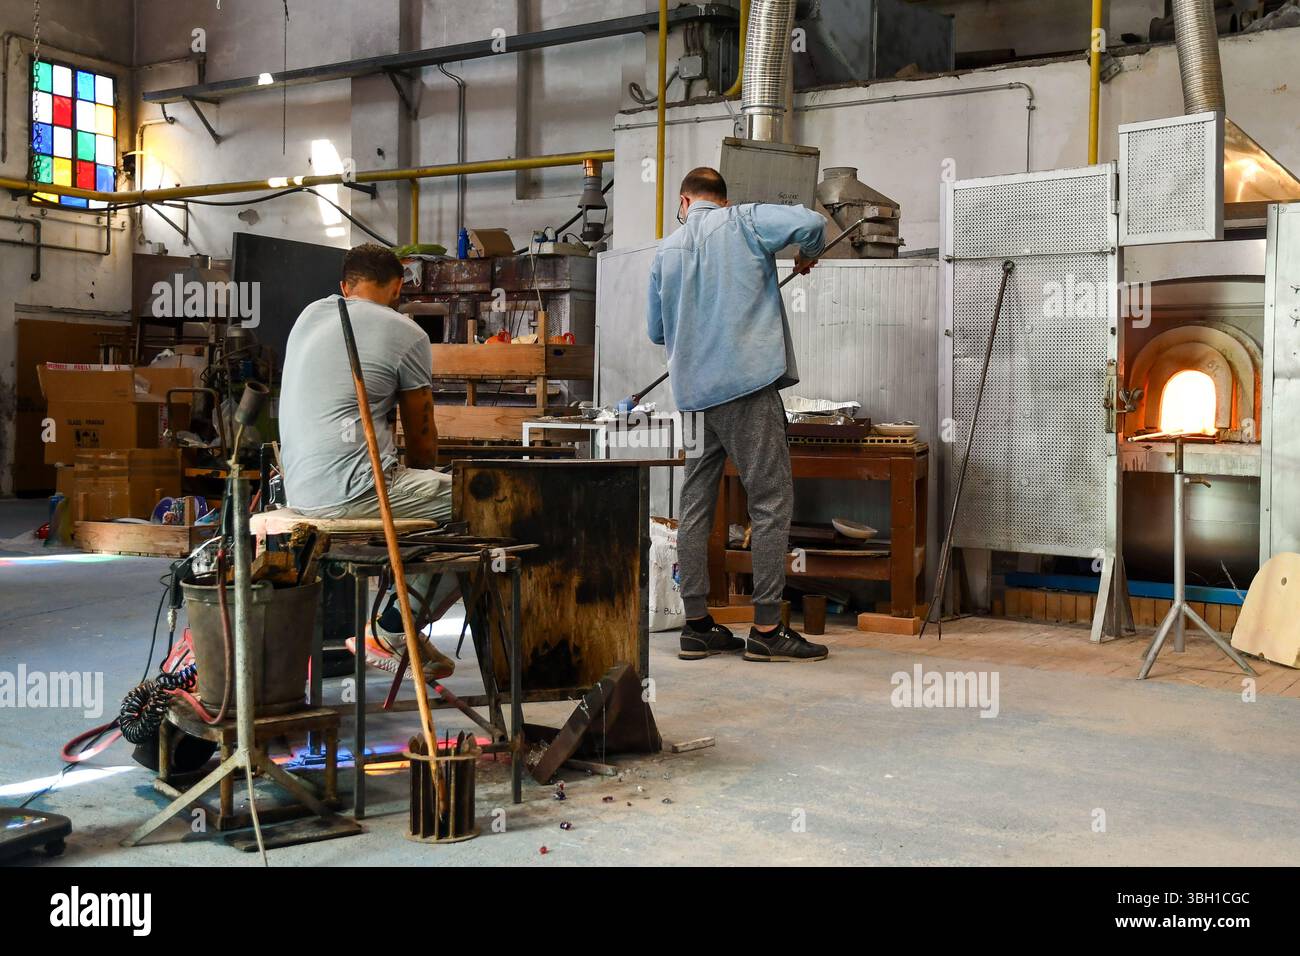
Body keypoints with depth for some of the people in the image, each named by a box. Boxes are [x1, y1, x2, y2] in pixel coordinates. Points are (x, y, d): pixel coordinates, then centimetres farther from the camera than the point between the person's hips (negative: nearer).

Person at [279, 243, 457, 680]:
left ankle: (395, 632, 23)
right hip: (350, 491, -9)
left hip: (298, 490, 9)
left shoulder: (310, 315, 19)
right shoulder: (406, 334, -2)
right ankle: (393, 632, 1)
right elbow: (421, 438, 6)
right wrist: (426, 483, 29)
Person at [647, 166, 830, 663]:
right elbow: (811, 222, -12)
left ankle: (697, 625, 13)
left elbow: (657, 330, 22)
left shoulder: (666, 249, 15)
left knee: (696, 506, 10)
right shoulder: (743, 221, 2)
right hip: (748, 383, -5)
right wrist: (807, 256, 9)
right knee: (771, 502, -2)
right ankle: (766, 630, -3)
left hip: (693, 392, 6)